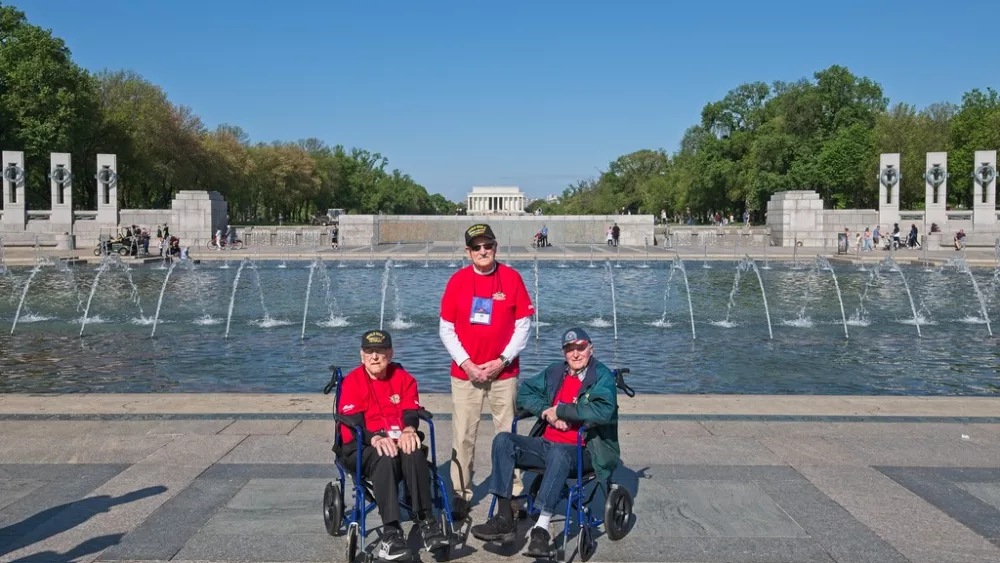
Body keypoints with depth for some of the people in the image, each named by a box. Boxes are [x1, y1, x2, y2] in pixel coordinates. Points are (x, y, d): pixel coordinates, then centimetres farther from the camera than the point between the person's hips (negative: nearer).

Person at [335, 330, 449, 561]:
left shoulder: (404, 378, 9)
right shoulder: (352, 381, -1)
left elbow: (411, 412, -3)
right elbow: (352, 422, -13)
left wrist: (408, 431, -29)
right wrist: (376, 439, -33)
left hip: (398, 442, 3)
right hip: (362, 447, -3)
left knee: (414, 453, -33)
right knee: (385, 458, -37)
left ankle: (427, 522, -32)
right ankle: (391, 533, -42)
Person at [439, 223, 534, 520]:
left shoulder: (512, 277, -1)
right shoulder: (457, 280, 0)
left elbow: (523, 325, 0)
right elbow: (446, 329, 2)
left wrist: (502, 360, -8)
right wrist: (465, 363, -8)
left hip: (504, 372, 0)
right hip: (465, 372, 1)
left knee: (508, 434, 2)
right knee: (463, 436, 2)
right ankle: (461, 493, 12)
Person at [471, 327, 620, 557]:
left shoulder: (602, 376, -4)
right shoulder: (555, 372, 13)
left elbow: (604, 411, -22)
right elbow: (525, 392, 15)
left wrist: (559, 410, -16)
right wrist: (546, 411, -5)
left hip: (581, 452, -6)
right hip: (547, 443, 6)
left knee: (558, 453, -39)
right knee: (503, 441, -16)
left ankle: (541, 530, -39)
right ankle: (504, 519, -22)